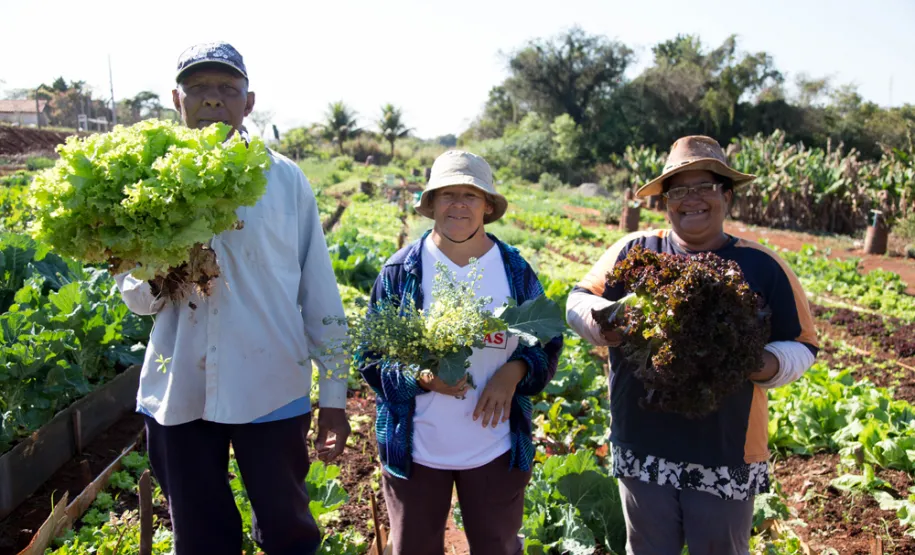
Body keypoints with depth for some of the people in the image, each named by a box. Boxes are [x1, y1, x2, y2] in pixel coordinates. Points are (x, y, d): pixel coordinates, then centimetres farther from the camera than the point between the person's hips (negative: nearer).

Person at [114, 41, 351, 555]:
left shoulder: (284, 178, -1)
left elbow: (318, 289, 1)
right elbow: (133, 294, 10)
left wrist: (334, 392, 1)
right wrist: (158, 280, -14)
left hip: (272, 391, -2)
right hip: (178, 393, 2)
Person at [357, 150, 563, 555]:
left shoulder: (516, 271, -3)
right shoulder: (401, 270, -8)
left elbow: (548, 342, 5)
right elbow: (370, 355, -5)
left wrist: (514, 371, -15)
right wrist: (419, 377, -23)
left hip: (497, 449, 1)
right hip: (414, 449, 0)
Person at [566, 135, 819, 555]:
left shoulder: (761, 266, -3)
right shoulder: (633, 251, -2)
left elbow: (801, 346, 3)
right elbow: (579, 299, 5)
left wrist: (768, 364, -18)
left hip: (727, 458, 0)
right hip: (642, 450, 1)